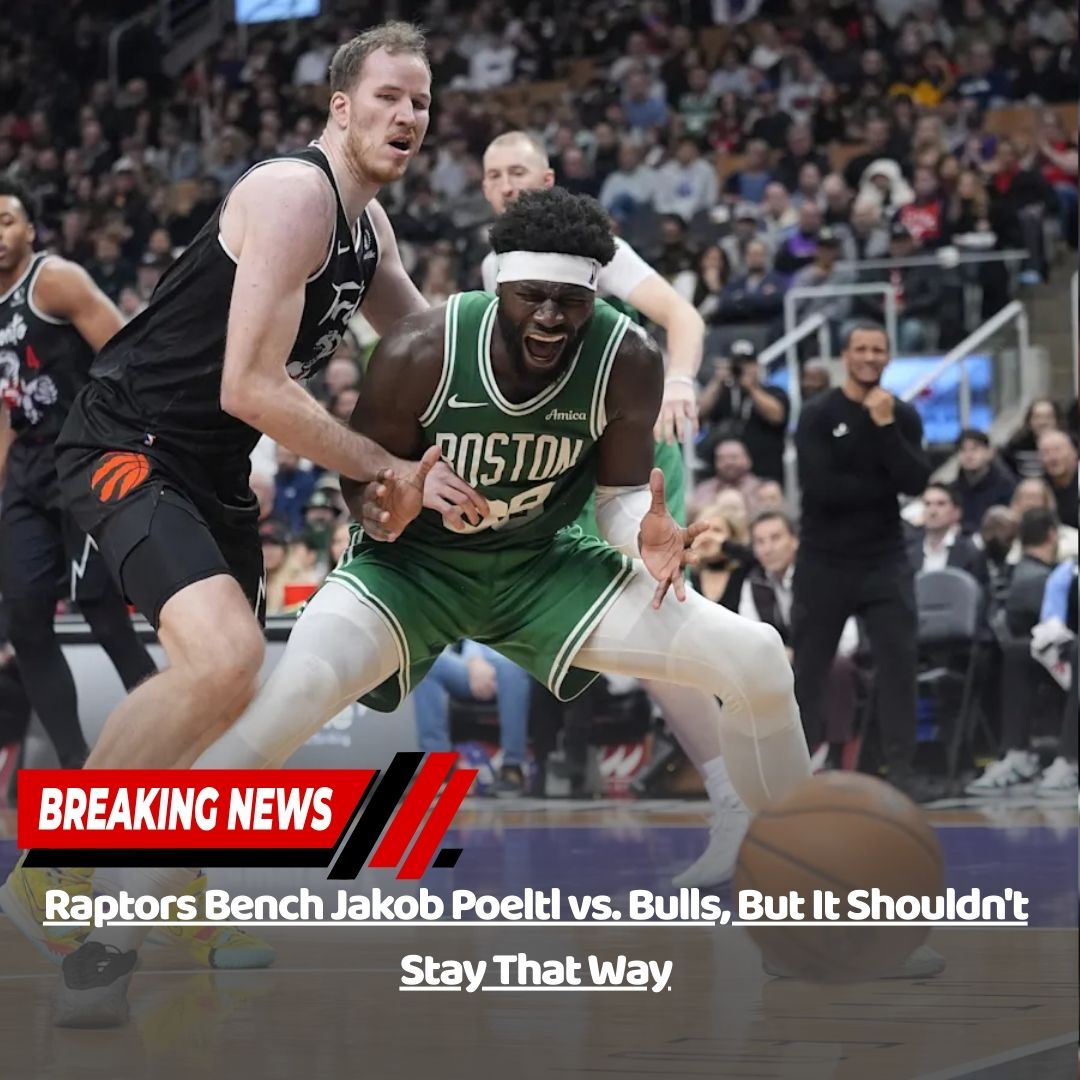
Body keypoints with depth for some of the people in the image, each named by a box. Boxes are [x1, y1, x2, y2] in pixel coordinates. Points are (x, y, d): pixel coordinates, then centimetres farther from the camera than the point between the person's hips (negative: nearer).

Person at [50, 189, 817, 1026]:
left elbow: (622, 491, -7)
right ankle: (113, 945, -26)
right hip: (413, 561, -3)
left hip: (541, 565, 3)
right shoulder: (421, 352, -26)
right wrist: (382, 509, -36)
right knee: (296, 689, -33)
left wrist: (646, 535, -31)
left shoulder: (628, 361, -20)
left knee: (756, 661, -10)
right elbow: (362, 478, -12)